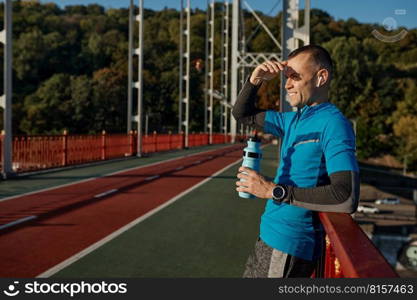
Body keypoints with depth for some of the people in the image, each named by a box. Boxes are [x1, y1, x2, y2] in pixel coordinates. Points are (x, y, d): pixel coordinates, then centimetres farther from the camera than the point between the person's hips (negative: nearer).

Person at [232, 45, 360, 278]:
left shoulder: (333, 123, -18)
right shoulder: (293, 119, 9)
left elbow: (347, 198, -29)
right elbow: (242, 114, 21)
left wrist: (274, 191, -26)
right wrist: (255, 81, 1)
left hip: (289, 245, -9)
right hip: (270, 237, 9)